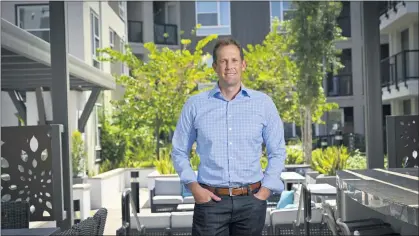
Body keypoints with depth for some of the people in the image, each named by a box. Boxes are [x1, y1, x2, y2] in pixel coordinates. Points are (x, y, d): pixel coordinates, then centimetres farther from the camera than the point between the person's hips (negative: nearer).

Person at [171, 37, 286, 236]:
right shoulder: (195, 105, 2)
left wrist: (264, 192, -3)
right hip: (210, 200, -1)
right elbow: (179, 152, 7)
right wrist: (194, 188, -4)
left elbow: (277, 153, 7)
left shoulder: (263, 103, 3)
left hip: (251, 201, 1)